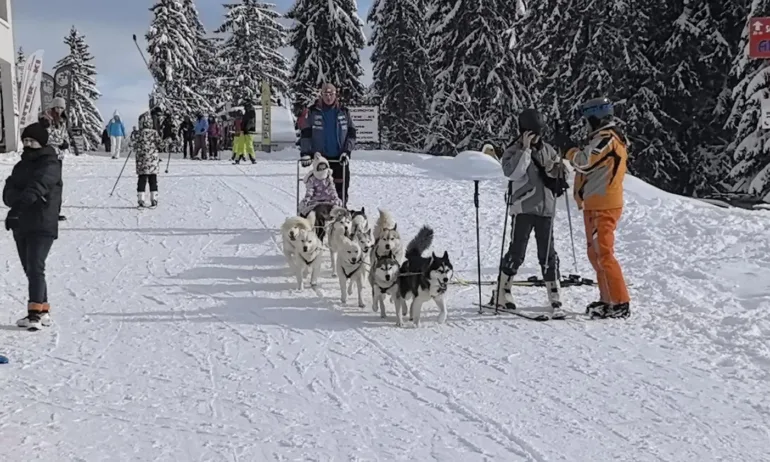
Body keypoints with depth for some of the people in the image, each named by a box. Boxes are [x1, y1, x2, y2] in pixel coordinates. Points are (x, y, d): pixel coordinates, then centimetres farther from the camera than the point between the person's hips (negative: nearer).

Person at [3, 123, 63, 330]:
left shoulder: (50, 165, -6)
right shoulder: (21, 166, 17)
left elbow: (38, 186, -25)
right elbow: (8, 192, 4)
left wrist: (20, 204, -41)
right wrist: (19, 199, -18)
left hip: (42, 225, -8)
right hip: (21, 225, 8)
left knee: (35, 268, -16)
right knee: (29, 270, 11)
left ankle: (35, 313, -19)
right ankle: (43, 310, 19)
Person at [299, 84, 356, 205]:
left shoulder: (344, 112, 7)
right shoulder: (312, 112, 2)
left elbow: (351, 134, 8)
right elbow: (305, 134, 1)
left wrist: (347, 151, -4)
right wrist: (305, 153, -9)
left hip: (339, 157, 2)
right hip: (320, 156, -1)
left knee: (341, 186, 2)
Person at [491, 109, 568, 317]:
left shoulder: (547, 149, 14)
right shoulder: (514, 151, -1)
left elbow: (560, 171, 23)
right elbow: (512, 172, -19)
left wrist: (556, 169, 0)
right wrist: (525, 149, -20)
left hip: (546, 208, 4)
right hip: (523, 208, -4)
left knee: (548, 253, 5)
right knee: (517, 252, -5)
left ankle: (555, 298, 7)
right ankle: (501, 294, 6)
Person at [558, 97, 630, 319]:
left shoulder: (606, 138, -13)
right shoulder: (607, 138, 19)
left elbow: (584, 162, -21)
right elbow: (590, 166, 18)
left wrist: (568, 148, -7)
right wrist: (573, 148, 7)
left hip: (602, 206, -11)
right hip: (597, 205, 11)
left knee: (603, 254, -10)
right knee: (595, 253, 15)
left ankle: (620, 303, -9)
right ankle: (608, 299, 21)